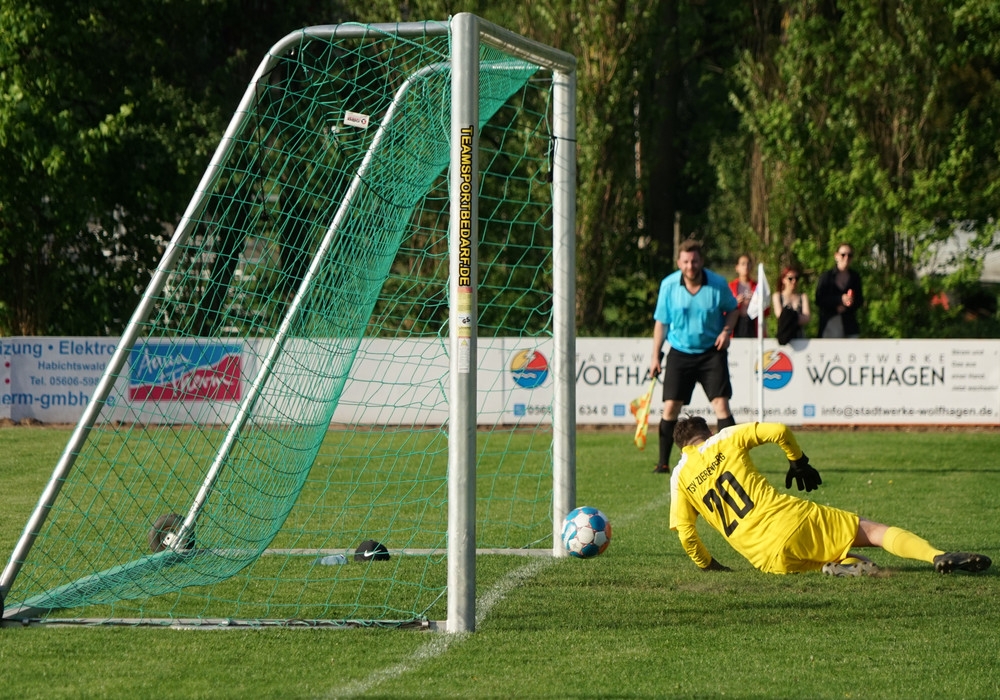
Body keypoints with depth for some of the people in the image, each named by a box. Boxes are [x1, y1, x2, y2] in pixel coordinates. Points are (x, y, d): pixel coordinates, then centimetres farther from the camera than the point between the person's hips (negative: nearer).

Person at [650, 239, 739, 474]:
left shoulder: (718, 284, -9)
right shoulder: (668, 285, -7)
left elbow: (732, 310, 8)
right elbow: (661, 322, 3)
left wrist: (726, 331, -12)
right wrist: (656, 356, 3)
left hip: (712, 352, -1)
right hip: (680, 353, 1)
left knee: (721, 404, -10)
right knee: (670, 407, -4)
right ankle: (663, 462, 7)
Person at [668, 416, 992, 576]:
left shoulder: (680, 477, 13)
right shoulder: (726, 439, 11)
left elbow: (686, 534, 10)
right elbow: (778, 431, 2)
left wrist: (708, 565, 26)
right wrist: (798, 460, 19)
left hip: (767, 558, 1)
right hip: (790, 519, -1)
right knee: (872, 530, 2)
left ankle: (839, 567, -18)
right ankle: (938, 556, -22)